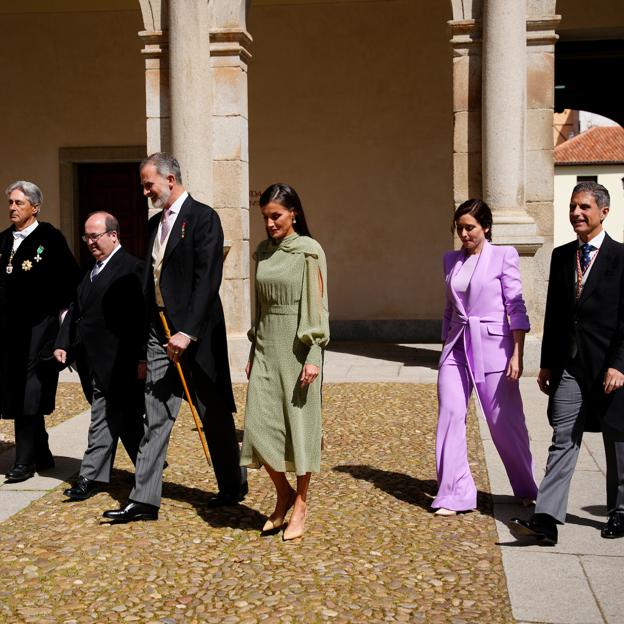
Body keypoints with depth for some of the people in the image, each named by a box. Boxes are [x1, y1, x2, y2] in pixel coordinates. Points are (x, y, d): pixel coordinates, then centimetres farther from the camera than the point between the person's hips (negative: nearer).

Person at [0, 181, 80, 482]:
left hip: (38, 328, -6)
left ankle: (25, 461, 1)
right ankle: (42, 455, 22)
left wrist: (63, 311, -7)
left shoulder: (50, 238, -4)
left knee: (29, 394, -5)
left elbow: (70, 279, -4)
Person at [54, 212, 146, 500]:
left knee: (104, 420, -2)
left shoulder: (131, 268, -11)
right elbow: (76, 310, 17)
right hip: (93, 362, 8)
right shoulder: (92, 270, 17)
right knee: (127, 417, 15)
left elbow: (139, 317, -16)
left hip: (114, 362, -8)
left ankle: (90, 477, 7)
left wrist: (139, 358, -18)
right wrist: (63, 344, 6)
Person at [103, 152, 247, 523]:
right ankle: (145, 499, 7)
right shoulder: (156, 224, 14)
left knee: (214, 415, 7)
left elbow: (208, 280, -18)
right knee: (155, 416, 4)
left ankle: (234, 486, 26)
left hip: (196, 333, -7)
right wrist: (149, 330, 12)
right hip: (160, 331, 7)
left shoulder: (203, 218, -10)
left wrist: (188, 332, -22)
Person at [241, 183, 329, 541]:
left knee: (300, 424, 2)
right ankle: (283, 494, 21)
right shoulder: (264, 252, 11)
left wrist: (313, 357, -15)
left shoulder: (309, 251, -6)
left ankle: (301, 504, 16)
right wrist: (253, 351, 14)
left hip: (297, 348, -5)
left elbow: (316, 305, -10)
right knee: (260, 424, 0)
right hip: (266, 346, 5)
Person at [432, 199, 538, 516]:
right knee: (450, 416, -4)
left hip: (492, 346, -4)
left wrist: (517, 353, -12)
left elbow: (516, 306, -7)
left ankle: (526, 489, 24)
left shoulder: (503, 256, -3)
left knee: (505, 422, 3)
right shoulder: (451, 260, 12)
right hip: (457, 348, 5)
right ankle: (454, 495, 4)